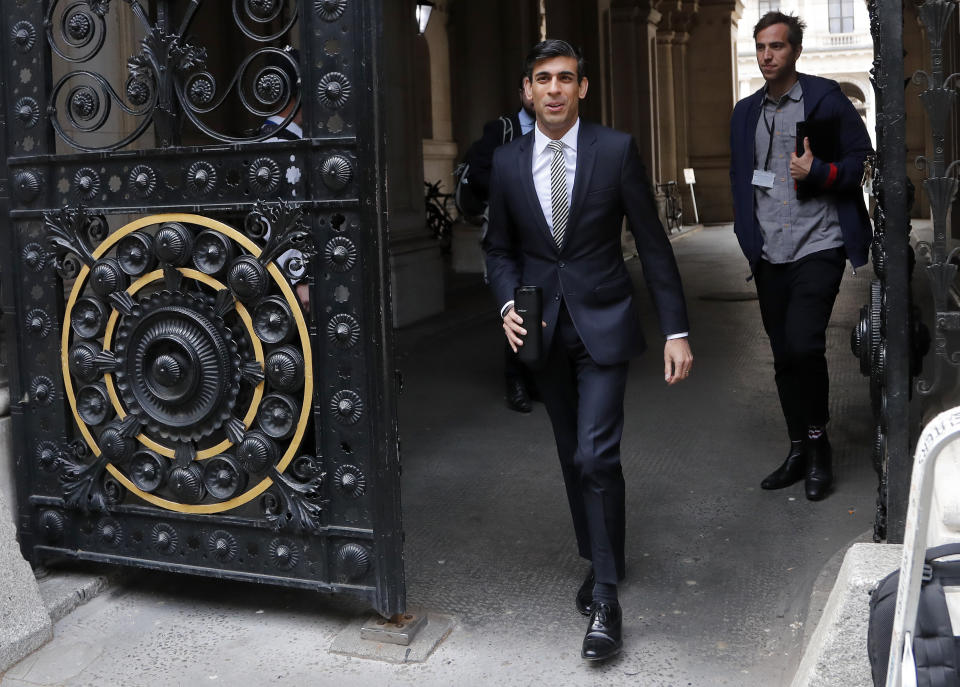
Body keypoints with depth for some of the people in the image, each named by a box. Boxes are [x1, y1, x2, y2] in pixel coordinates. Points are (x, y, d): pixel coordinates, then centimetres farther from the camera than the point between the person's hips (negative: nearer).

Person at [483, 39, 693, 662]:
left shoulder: (616, 150, -6)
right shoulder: (508, 162, 3)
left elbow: (652, 243, -4)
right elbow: (501, 247, 13)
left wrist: (677, 330, -7)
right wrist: (508, 303, -7)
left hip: (603, 322, -3)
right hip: (544, 327, 4)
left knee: (596, 456, -12)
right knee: (572, 456, 13)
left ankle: (606, 597, -1)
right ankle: (600, 560, 32)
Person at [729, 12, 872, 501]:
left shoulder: (825, 99, -2)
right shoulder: (746, 112, 13)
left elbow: (862, 160, -1)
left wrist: (818, 172, -17)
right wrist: (747, 231, 9)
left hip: (818, 246, -5)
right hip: (770, 255, 5)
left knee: (803, 346, -18)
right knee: (785, 357, 10)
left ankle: (818, 443, 2)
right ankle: (800, 452, 22)